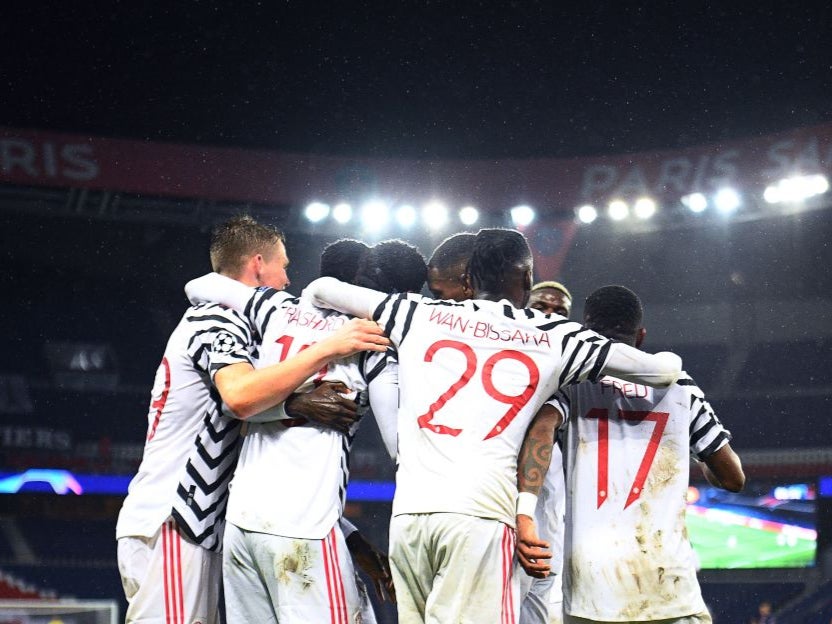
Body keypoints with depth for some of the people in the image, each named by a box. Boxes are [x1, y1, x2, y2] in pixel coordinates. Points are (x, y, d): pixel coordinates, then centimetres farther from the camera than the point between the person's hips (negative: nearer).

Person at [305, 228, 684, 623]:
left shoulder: (418, 314, 15)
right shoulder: (556, 340, 10)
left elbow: (321, 289, 27)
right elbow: (667, 369, 17)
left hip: (408, 509, 3)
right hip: (479, 515, -3)